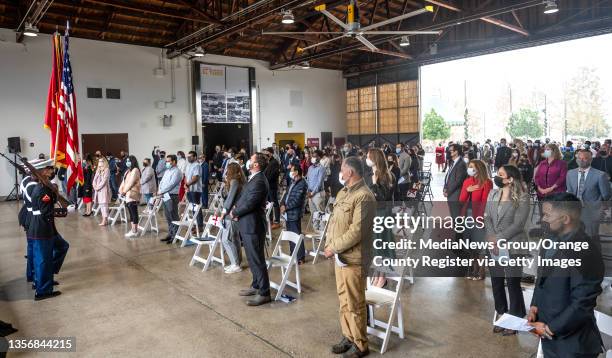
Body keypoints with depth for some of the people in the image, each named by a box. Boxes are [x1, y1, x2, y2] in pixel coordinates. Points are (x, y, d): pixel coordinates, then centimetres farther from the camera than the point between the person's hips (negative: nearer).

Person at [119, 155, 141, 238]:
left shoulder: (135, 170, -9)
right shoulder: (127, 171, 20)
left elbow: (130, 183, -15)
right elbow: (124, 181, 16)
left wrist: (124, 191, -10)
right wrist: (121, 190, 2)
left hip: (132, 195, -9)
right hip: (127, 195, 9)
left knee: (134, 213, -6)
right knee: (131, 213, 11)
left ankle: (135, 231, -4)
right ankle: (133, 229, 17)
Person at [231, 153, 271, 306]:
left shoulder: (259, 181, -20)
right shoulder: (253, 178, 12)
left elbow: (249, 204, -23)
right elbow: (243, 197, 17)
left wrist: (234, 213, -8)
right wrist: (236, 208, -2)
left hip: (253, 226, -10)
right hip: (247, 225, 10)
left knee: (257, 259, -3)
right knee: (252, 258, 20)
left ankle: (264, 293, 6)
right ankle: (256, 285, 33)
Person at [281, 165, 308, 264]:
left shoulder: (302, 184, -15)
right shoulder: (293, 183, 17)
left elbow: (296, 200, -21)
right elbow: (286, 194, 14)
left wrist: (286, 207, -14)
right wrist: (282, 204, -4)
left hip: (294, 214, -9)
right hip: (288, 214, 9)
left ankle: (300, 257, 9)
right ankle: (293, 255, 29)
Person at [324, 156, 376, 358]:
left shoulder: (364, 197, -18)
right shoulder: (343, 192, 11)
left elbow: (356, 232, -23)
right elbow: (333, 220, 15)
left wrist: (334, 247, -16)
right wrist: (328, 244, 1)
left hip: (352, 258, -9)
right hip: (340, 255, 9)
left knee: (354, 303, 4)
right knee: (343, 300, 18)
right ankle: (348, 337, 34)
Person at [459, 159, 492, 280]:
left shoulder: (486, 182, -7)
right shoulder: (467, 182, 12)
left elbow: (485, 201, -10)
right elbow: (461, 200, 7)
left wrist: (481, 217, -13)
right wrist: (467, 190, -9)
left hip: (479, 218, -6)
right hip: (467, 217, 6)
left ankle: (481, 272, 7)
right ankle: (473, 270, 23)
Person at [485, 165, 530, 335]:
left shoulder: (522, 197, -9)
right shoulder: (493, 193, 8)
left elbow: (518, 224, -15)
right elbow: (487, 217, 3)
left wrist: (498, 239, -17)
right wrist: (491, 239, -10)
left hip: (512, 246, -5)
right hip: (494, 246, 5)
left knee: (513, 283, 4)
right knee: (496, 282, 13)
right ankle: (501, 315, 30)